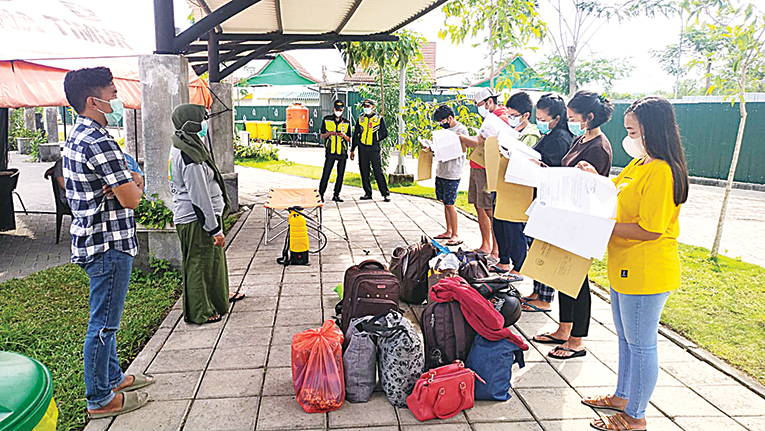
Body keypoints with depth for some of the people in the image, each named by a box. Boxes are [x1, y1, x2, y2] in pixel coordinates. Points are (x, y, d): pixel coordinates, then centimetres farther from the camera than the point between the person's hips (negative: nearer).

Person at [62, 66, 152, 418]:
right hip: (109, 244, -11)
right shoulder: (99, 142, -21)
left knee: (105, 318, 21)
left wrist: (128, 181, -7)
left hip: (92, 240, 11)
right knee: (103, 323, 1)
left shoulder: (76, 137, 13)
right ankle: (100, 399, 15)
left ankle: (113, 377, 36)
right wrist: (134, 182, -1)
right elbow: (131, 198, -23)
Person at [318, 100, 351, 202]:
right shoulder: (326, 120, 7)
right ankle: (321, 194, 2)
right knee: (326, 174, -6)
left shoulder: (346, 122, 9)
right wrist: (329, 133, -12)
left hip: (342, 152, 2)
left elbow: (349, 140, 11)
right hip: (330, 152, -2)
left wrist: (344, 135, -11)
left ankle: (336, 195, 13)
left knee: (340, 175, 4)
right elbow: (322, 136, 8)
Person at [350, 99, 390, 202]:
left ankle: (385, 194, -3)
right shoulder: (360, 119, 13)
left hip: (374, 149, -4)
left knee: (378, 171, -7)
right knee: (364, 172, 5)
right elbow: (355, 135, 16)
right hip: (362, 149, 4)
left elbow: (384, 133, 8)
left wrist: (375, 140, 0)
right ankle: (368, 193, 14)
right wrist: (352, 150, 13)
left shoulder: (379, 119, 5)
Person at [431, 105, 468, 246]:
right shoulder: (446, 129, 15)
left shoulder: (461, 130, -10)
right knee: (445, 202, 12)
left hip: (453, 173, -8)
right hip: (441, 171, 8)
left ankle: (455, 235, 0)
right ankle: (448, 231, 22)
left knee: (449, 204, -7)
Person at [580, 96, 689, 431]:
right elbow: (616, 195, 23)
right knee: (626, 339, 22)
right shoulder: (637, 164, 9)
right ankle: (622, 397, 40)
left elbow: (650, 230, -25)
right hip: (624, 269, 10)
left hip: (646, 275, -10)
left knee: (640, 345, 5)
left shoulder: (662, 172, -22)